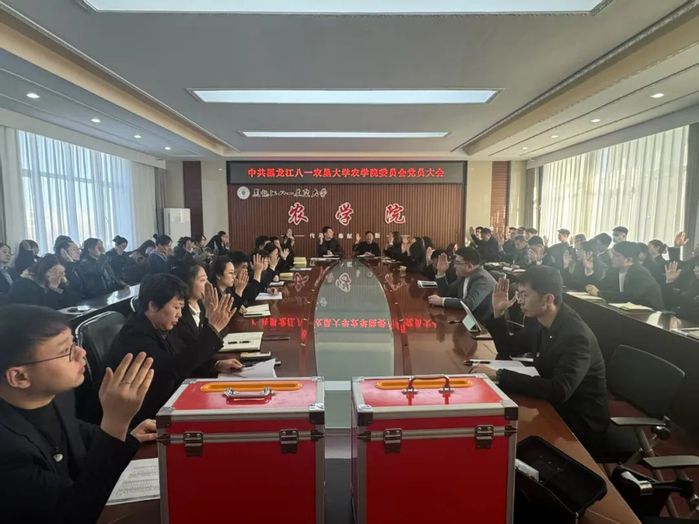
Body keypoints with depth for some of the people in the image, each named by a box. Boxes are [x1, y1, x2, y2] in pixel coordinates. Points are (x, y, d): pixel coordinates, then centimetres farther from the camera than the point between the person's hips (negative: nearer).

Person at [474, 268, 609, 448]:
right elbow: (508, 349, 9)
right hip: (553, 405, 7)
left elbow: (559, 391, -39)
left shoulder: (577, 336, -28)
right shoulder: (538, 321, -3)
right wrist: (498, 313, -6)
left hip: (581, 420, -7)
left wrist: (500, 375, -38)